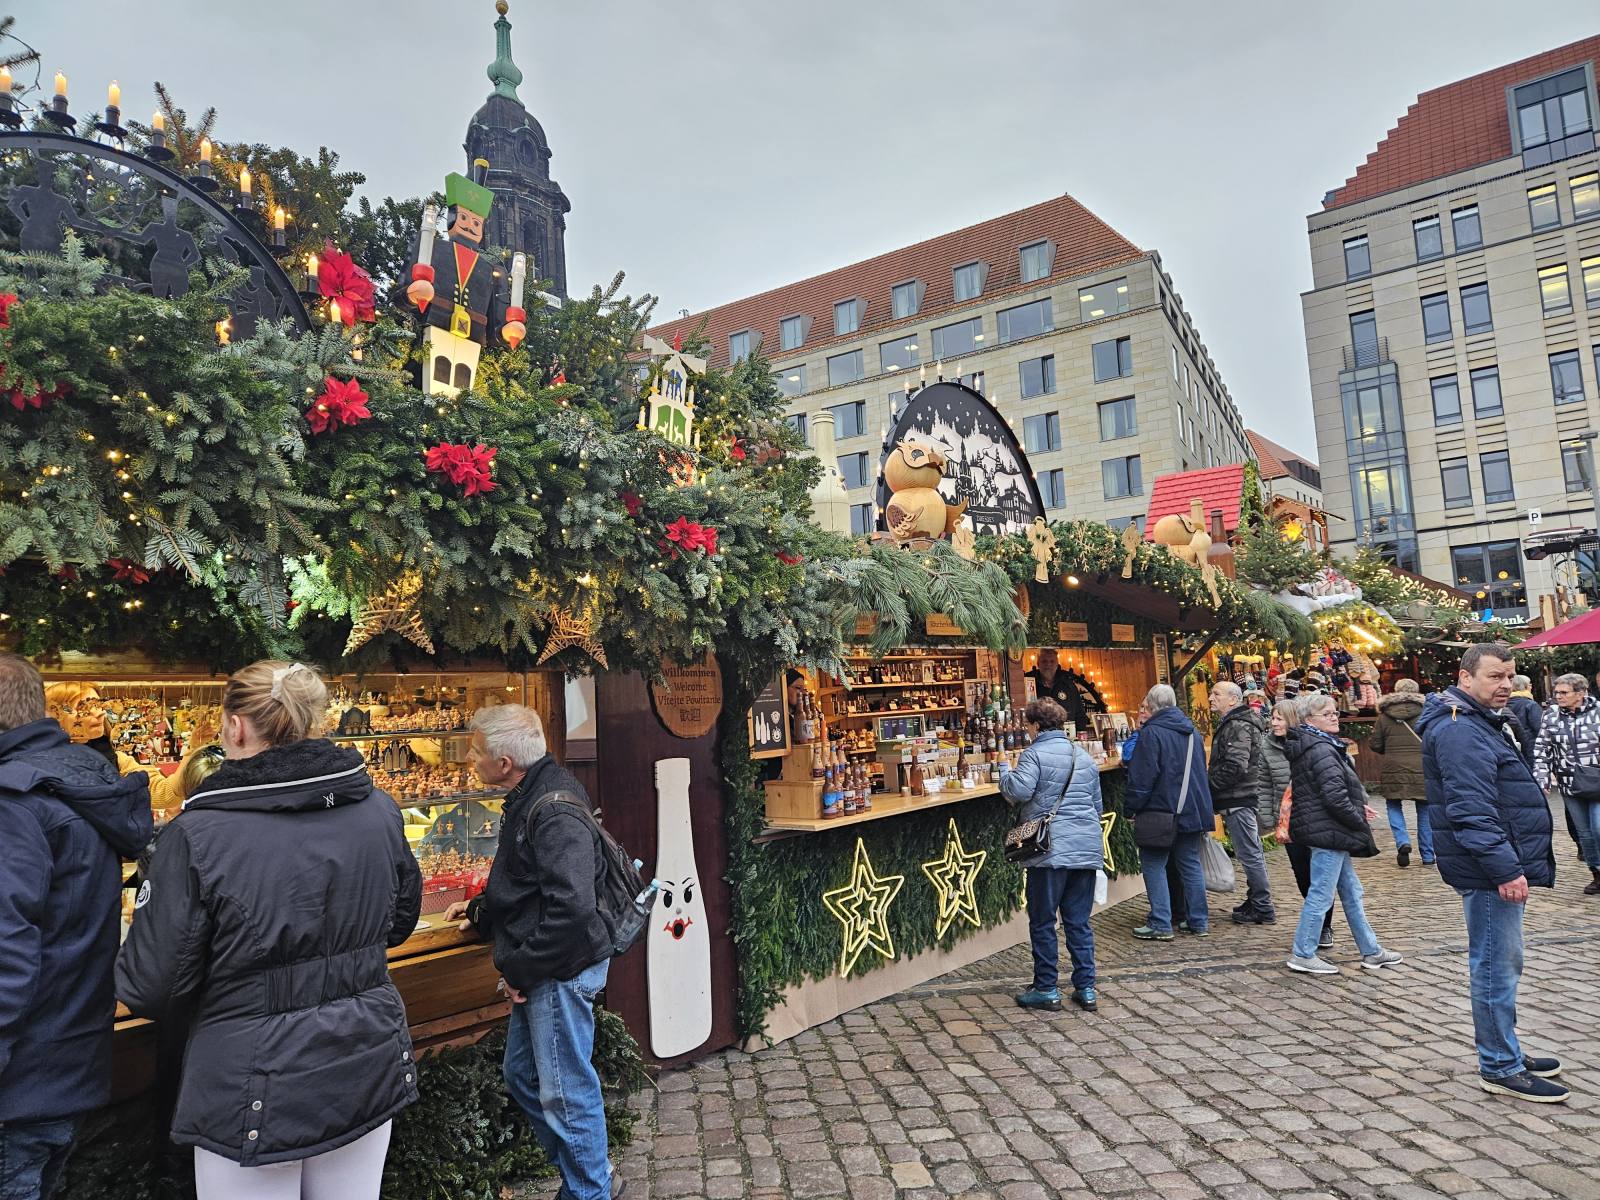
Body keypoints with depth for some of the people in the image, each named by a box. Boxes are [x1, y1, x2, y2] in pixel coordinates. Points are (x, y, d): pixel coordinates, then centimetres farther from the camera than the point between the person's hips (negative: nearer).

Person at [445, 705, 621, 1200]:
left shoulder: (555, 812, -25)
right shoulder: (528, 798, 8)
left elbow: (572, 907, -31)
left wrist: (524, 970, -22)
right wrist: (480, 910, 22)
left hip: (560, 971, -11)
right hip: (539, 971, 11)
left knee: (566, 1092, 3)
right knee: (522, 1075, 21)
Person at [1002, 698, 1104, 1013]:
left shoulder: (1034, 754, -7)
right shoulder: (1084, 755, 15)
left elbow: (1019, 790, -21)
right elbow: (1097, 803, 22)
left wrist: (1005, 772, -1)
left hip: (1051, 848, -7)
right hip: (1087, 848, 7)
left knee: (1042, 922, 5)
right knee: (1079, 922, 13)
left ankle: (1046, 990, 10)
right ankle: (1086, 989, 15)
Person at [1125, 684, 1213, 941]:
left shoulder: (1152, 732, -13)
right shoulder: (1192, 731, 12)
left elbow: (1142, 777, -17)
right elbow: (1201, 772, 22)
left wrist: (1131, 809, -8)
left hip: (1161, 811, -7)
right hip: (1191, 811, 7)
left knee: (1153, 865, 0)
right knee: (1191, 864, 13)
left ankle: (1161, 925, -1)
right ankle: (1199, 922, 17)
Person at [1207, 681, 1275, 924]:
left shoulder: (1237, 727, -16)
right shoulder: (1231, 724, 18)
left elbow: (1235, 767, -24)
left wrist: (1207, 782, -15)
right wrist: (1209, 779, 15)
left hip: (1238, 800, -11)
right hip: (1243, 797, 11)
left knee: (1249, 854, -5)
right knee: (1252, 852, 16)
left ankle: (1263, 910, 0)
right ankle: (1257, 902, 25)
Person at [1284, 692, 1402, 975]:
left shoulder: (1308, 747, 14)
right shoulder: (1321, 750, -18)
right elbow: (1335, 797, -23)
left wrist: (1357, 808, 14)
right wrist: (1358, 820, -8)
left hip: (1325, 832, 11)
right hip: (1327, 832, -11)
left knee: (1351, 892, 18)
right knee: (1320, 895, -3)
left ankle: (1371, 951, 29)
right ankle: (1303, 955, 5)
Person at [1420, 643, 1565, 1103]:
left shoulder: (1480, 723, 18)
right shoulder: (1459, 731, -19)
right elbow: (1471, 811, -26)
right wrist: (1504, 869, -28)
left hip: (1501, 867, 11)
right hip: (1490, 872, -11)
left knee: (1500, 963, 19)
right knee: (1497, 966, -2)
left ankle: (1506, 1053, 31)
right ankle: (1500, 1068, 7)